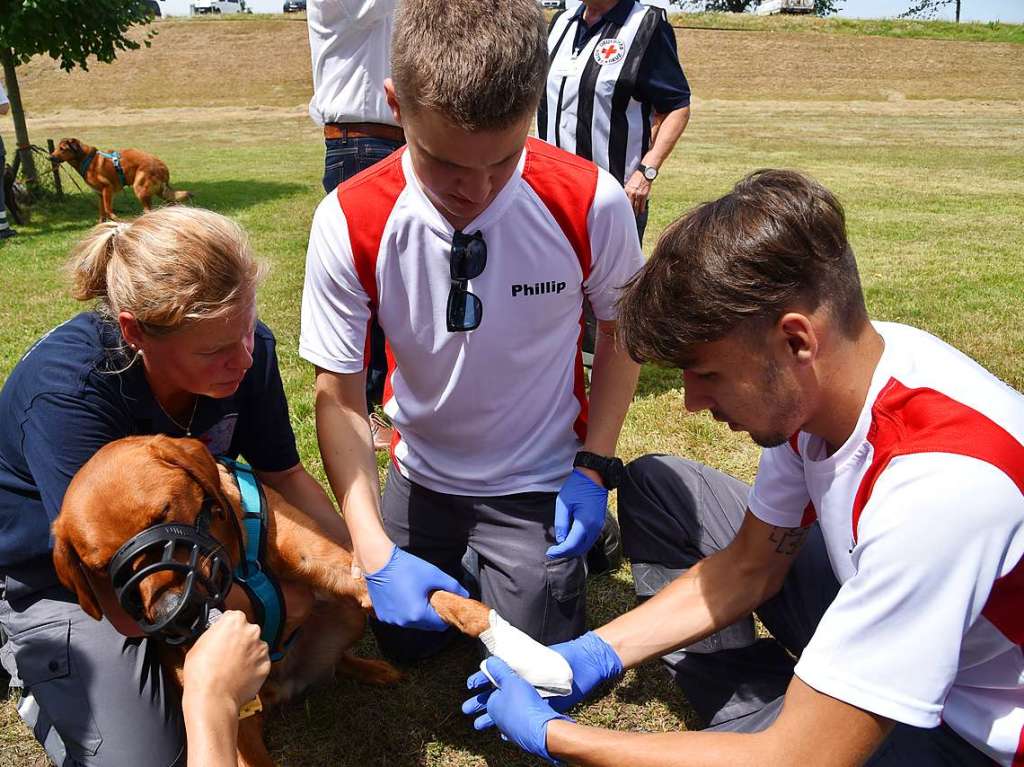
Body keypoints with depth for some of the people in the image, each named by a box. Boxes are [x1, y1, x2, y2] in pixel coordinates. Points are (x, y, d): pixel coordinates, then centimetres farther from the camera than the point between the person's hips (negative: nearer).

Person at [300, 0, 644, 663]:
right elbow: (339, 397, -16)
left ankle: (570, 551, 34)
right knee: (406, 642, 17)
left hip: (539, 484, -1)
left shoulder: (592, 203, -26)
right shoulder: (349, 223, -24)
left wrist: (595, 467, -13)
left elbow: (620, 329, -5)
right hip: (421, 474, 2)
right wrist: (376, 554, -26)